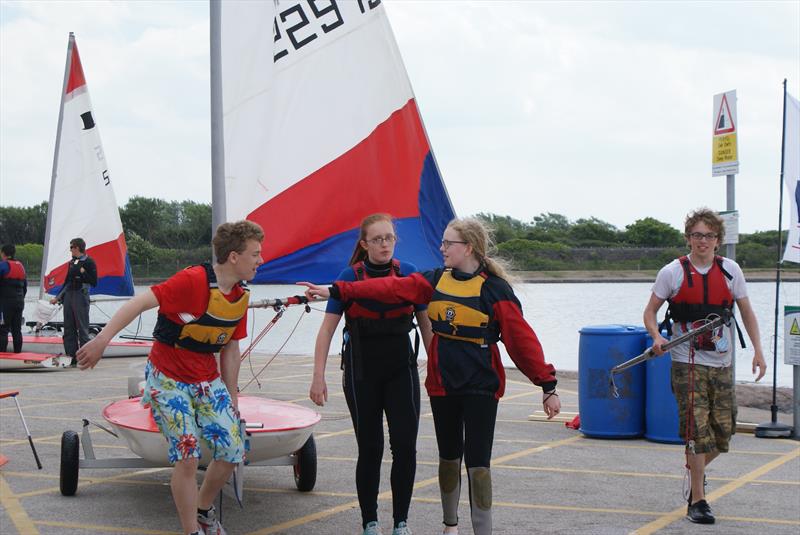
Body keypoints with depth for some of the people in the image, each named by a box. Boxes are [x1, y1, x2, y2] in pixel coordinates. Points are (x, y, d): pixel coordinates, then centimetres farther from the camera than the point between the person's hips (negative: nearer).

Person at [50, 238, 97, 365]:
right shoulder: (72, 262, 16)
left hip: (81, 296, -8)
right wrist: (57, 297, 21)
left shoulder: (89, 262, -6)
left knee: (82, 329, -7)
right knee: (68, 329, 8)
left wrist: (83, 272, -16)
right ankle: (71, 356, 13)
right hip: (68, 296, 8)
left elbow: (94, 283, -11)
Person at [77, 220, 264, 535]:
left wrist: (232, 396, 13)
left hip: (207, 380, 7)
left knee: (233, 451, 0)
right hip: (168, 379, -7)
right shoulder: (193, 281, -22)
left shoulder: (241, 297, 1)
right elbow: (140, 303, -26)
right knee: (188, 457, -15)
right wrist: (102, 340, -35)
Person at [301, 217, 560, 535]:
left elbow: (522, 339, -11)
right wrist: (335, 291, -8)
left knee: (478, 464, -6)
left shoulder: (494, 289, -10)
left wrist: (547, 386, -12)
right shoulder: (435, 280, 5)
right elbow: (391, 288, -1)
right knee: (449, 458, 18)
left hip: (480, 387, -5)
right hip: (442, 385, 5)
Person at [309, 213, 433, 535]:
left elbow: (426, 324, 8)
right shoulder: (349, 277, -4)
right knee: (370, 449, 3)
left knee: (405, 446, -6)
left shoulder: (409, 274, 1)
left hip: (401, 370, 1)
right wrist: (318, 376, -9)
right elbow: (327, 329, -3)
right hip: (361, 372, -1)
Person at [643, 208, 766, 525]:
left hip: (722, 363, 3)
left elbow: (746, 312, 11)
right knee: (697, 430, -10)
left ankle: (694, 469, 36)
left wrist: (757, 350, 1)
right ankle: (697, 500, -1)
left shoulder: (730, 270, 5)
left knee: (723, 430, 6)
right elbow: (650, 311, 4)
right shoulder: (672, 272, -2)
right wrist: (657, 337, -16)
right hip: (687, 364, -3)